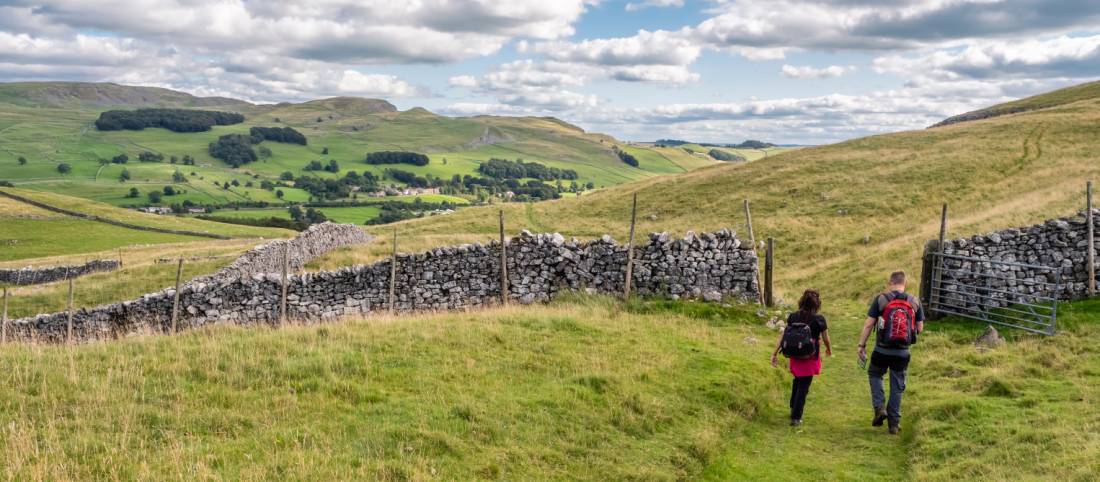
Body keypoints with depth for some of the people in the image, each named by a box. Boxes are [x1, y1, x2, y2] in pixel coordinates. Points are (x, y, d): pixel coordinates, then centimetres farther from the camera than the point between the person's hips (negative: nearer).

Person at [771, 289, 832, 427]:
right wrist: (829, 350, 20)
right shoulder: (819, 320, -14)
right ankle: (796, 418, 4)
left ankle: (793, 408, 41)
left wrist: (775, 354, 0)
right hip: (810, 357, -4)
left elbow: (782, 335, -5)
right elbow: (826, 339, -2)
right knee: (803, 386, 4)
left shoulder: (792, 317, -4)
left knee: (797, 380, 27)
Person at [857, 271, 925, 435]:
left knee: (874, 374, 24)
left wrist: (861, 345, 0)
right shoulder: (915, 302, 0)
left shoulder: (880, 299, -7)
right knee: (897, 387, 13)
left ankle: (879, 407, 8)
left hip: (882, 349, -2)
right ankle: (894, 423, 19)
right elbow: (920, 328, 4)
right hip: (903, 352, 2)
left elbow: (868, 324, -8)